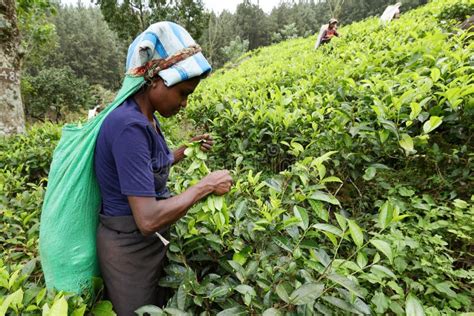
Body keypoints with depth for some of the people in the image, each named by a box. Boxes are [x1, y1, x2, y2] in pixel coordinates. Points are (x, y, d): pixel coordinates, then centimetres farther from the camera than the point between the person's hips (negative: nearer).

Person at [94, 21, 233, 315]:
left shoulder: (146, 119, 0)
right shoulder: (129, 126, -29)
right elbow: (148, 219, -33)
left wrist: (188, 149, 4)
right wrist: (205, 185, -24)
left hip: (150, 241, 8)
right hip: (131, 247, -8)